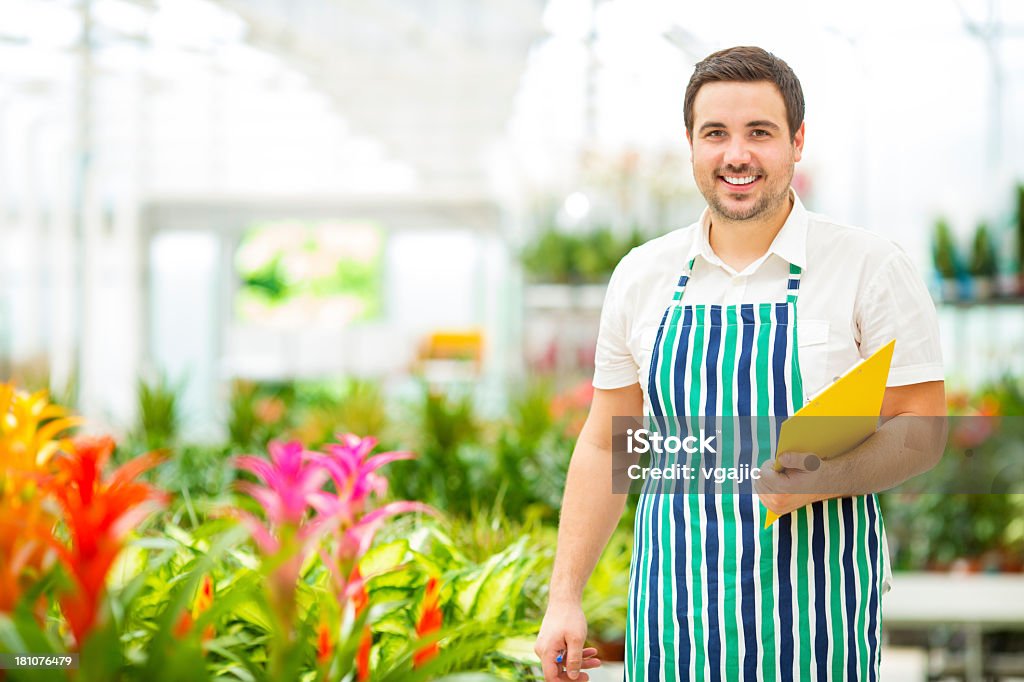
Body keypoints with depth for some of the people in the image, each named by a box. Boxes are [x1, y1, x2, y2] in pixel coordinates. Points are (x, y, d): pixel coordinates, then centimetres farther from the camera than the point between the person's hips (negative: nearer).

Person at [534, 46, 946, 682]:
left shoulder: (873, 266, -3)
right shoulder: (642, 276, 7)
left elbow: (921, 432, -4)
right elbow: (606, 446, 13)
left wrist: (824, 478, -23)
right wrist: (564, 598, 7)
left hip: (812, 603, -3)